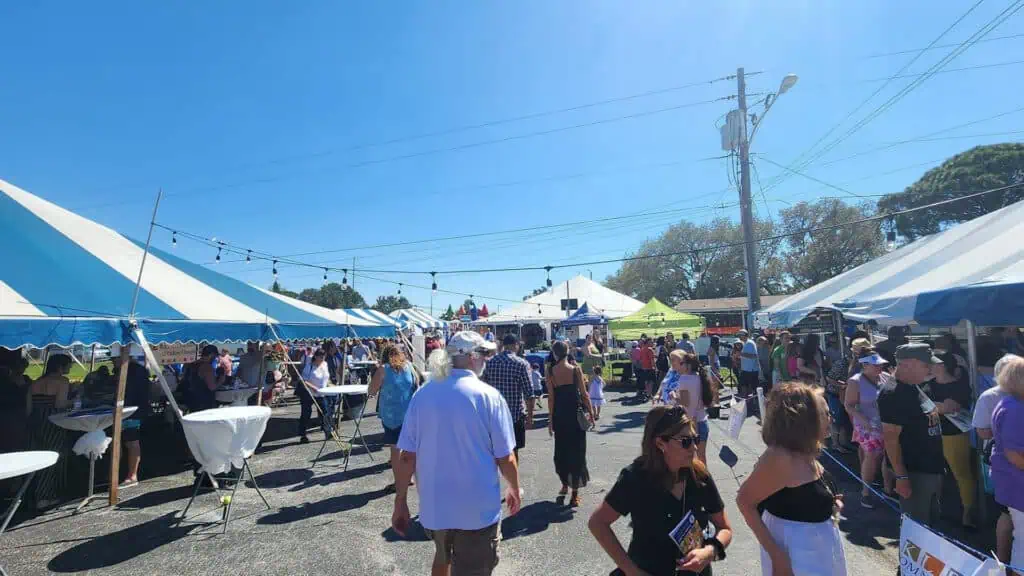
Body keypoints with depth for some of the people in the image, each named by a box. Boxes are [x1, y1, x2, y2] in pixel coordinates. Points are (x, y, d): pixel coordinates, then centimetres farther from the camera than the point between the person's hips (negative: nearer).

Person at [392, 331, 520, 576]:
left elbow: (407, 456, -5)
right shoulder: (488, 396, -17)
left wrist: (400, 502, 6)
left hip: (434, 505, 4)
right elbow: (505, 458, -12)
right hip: (478, 508, -4)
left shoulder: (422, 395, -7)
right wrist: (514, 489, 6)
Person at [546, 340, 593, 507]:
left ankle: (565, 485, 31)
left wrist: (550, 419, 2)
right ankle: (575, 492, 9)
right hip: (576, 413, -1)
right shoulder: (576, 370, -8)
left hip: (559, 414, 1)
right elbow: (584, 394, -6)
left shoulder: (550, 371, -6)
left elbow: (551, 397, -5)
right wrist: (591, 413, 5)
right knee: (576, 450, 7)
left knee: (561, 449, 19)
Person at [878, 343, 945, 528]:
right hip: (914, 472, -9)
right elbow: (890, 438, -24)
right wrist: (901, 477, -24)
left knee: (930, 522, 22)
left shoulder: (915, 388, 7)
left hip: (932, 468, 9)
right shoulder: (893, 394, -22)